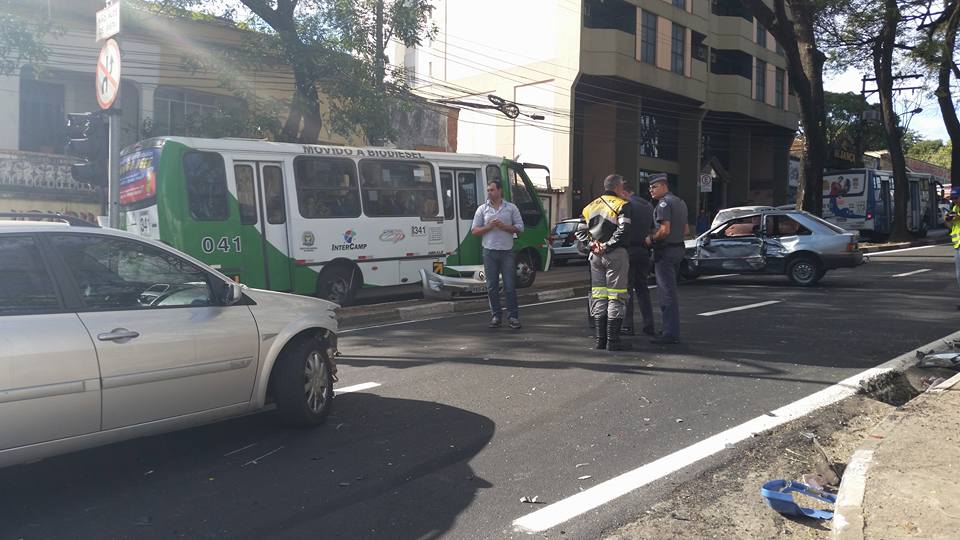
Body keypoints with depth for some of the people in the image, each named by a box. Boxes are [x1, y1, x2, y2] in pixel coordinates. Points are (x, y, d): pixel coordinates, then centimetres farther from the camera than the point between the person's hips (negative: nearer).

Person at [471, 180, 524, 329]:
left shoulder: (511, 208, 5)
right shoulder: (482, 209, 7)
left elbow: (520, 228, 3)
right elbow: (474, 231, 5)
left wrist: (503, 226, -10)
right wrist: (489, 227, -11)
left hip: (507, 251, -1)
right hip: (489, 252, 1)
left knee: (510, 286, -1)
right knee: (492, 287, 5)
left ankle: (513, 316, 7)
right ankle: (496, 315, 13)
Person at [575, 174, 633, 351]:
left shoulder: (590, 207, 16)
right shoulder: (622, 205, -5)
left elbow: (580, 231, 11)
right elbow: (623, 230, -18)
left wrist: (592, 244, 1)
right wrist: (608, 245, -13)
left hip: (596, 256, 6)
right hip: (616, 255, -6)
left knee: (599, 297, 11)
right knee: (616, 297, -2)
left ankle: (600, 338, 14)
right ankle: (613, 340, -2)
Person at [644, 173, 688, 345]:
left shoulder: (664, 203, -15)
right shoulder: (680, 202, 17)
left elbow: (664, 230, -24)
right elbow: (685, 230, 21)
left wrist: (651, 239, -10)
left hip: (665, 252, -10)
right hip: (678, 249, 10)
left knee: (667, 293, -8)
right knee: (671, 292, 17)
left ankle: (670, 333, -6)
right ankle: (671, 329, 23)